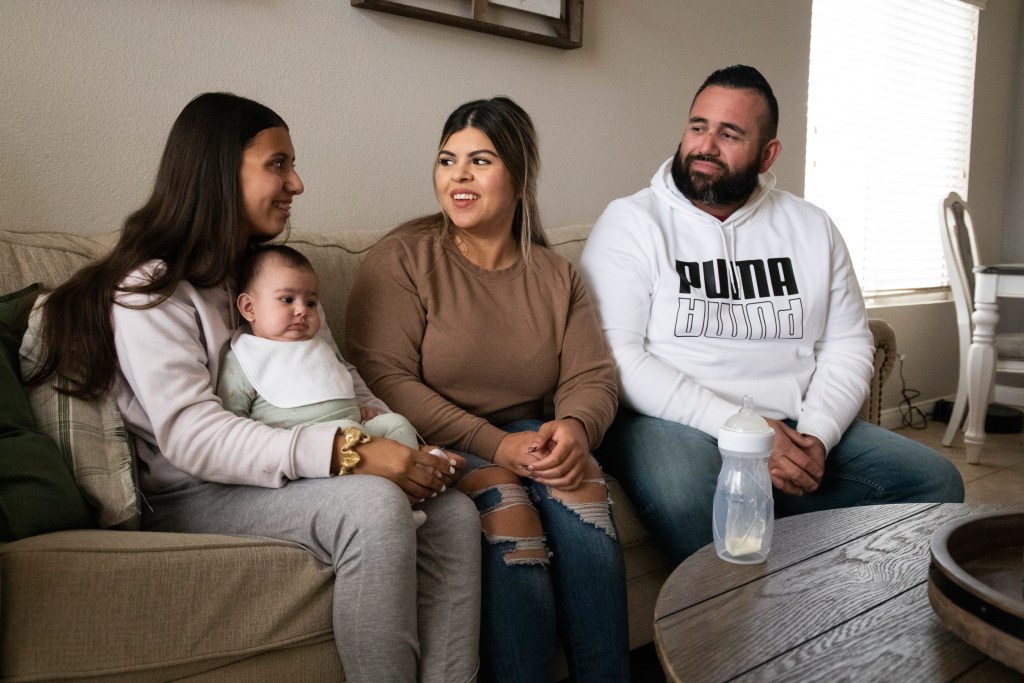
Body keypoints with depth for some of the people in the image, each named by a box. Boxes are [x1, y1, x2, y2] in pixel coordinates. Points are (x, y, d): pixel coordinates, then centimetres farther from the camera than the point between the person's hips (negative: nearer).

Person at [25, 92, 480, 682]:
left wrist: (408, 446, -9)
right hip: (192, 496, -6)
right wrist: (348, 452, -31)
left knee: (455, 511, -17)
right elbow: (189, 436, -21)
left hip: (285, 478, 7)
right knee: (374, 503, -32)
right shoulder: (151, 290, -8)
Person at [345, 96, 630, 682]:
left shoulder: (555, 275, 11)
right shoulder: (403, 258, -3)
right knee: (504, 499, -32)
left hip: (525, 434, 4)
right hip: (435, 446, -3)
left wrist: (575, 427, -21)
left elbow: (592, 376, 5)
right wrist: (493, 443, -21)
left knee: (578, 478, -27)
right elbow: (385, 378, -12)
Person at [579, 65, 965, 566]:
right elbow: (617, 356, -12)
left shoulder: (812, 228, 14)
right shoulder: (630, 223, -1)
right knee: (685, 491, -38)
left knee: (935, 482, -9)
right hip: (672, 425, -5)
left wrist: (817, 433, -8)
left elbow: (848, 346, 13)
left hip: (795, 427, 5)